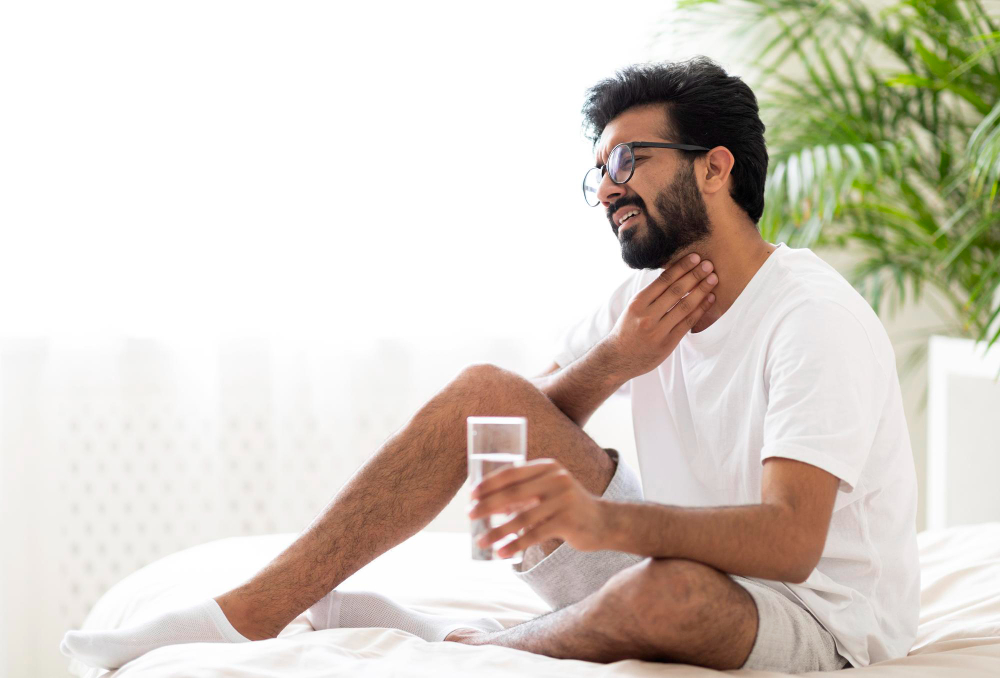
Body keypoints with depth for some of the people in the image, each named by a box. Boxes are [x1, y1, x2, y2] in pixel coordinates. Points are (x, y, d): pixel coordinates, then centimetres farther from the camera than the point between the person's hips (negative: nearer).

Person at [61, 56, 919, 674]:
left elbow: (788, 542, -33)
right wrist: (611, 361, -15)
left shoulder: (815, 317, -20)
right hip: (672, 556, 7)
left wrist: (603, 518, -49)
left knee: (667, 590, -42)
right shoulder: (642, 300, 5)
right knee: (483, 391, -7)